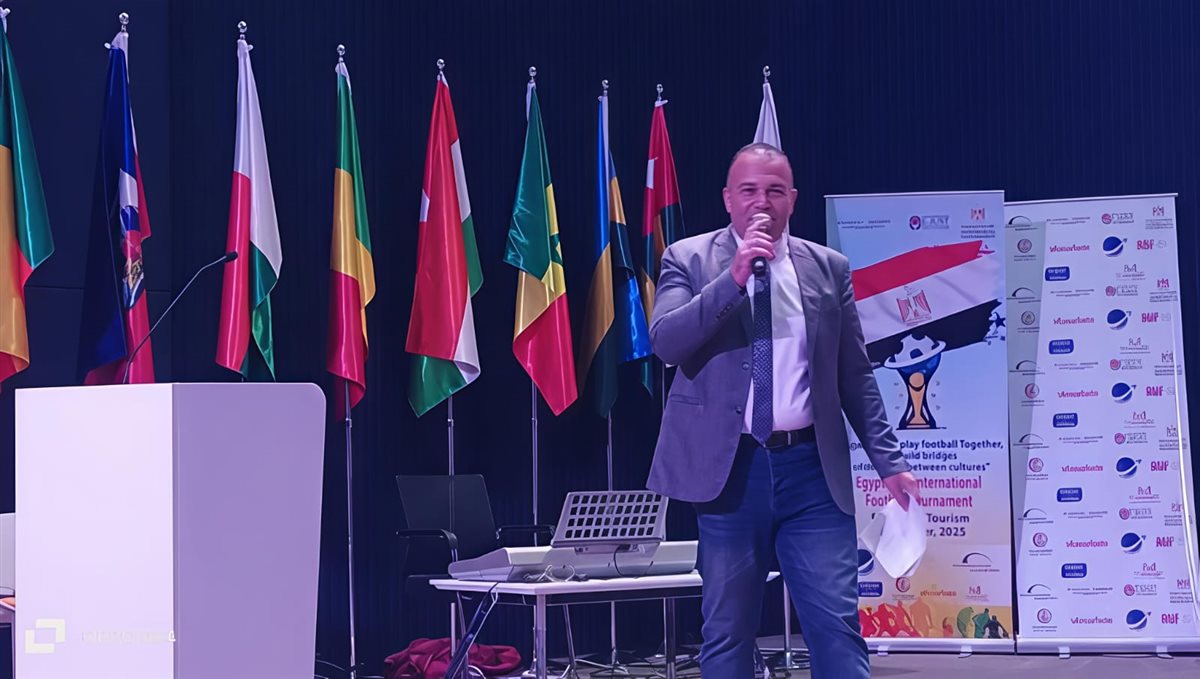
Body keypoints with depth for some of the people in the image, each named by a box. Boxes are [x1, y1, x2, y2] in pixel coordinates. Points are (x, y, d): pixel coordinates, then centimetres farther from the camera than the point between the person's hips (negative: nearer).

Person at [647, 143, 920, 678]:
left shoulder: (827, 267, 9)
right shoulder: (689, 260, 4)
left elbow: (856, 376, 11)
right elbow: (665, 341, -12)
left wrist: (888, 462, 7)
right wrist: (732, 277, -20)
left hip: (811, 467, 1)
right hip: (728, 468, -1)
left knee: (837, 623, -3)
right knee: (726, 632, 6)